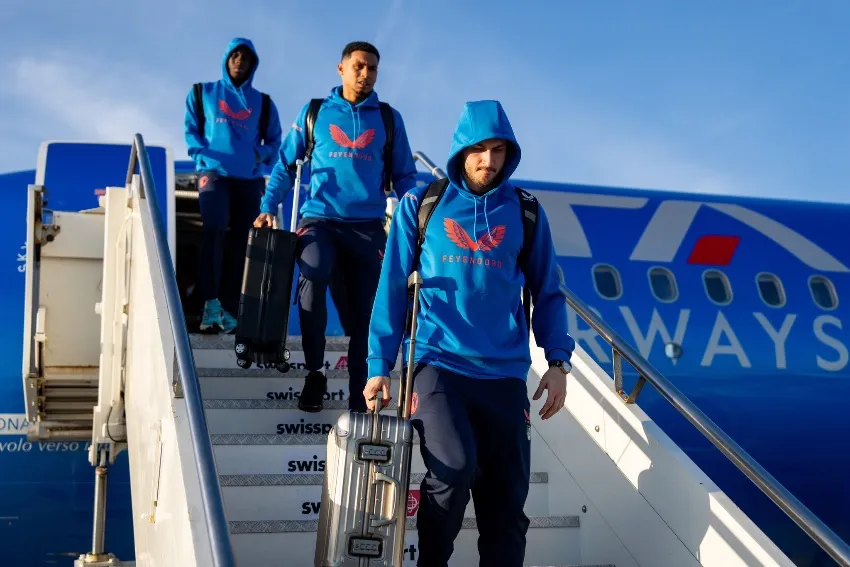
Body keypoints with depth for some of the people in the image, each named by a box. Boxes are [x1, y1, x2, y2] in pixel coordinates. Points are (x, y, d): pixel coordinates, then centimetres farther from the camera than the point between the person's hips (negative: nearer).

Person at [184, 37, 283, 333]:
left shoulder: (263, 103, 17)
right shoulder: (203, 93, 15)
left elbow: (274, 140, 19)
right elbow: (190, 128, 13)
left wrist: (261, 154, -2)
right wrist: (201, 154, -6)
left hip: (250, 179, 3)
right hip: (214, 173, -2)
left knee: (242, 243, 0)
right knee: (214, 230, -24)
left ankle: (228, 310, 4)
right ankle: (210, 303, -26)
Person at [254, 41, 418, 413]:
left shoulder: (389, 119, 12)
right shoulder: (314, 113, 10)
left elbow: (404, 176, 15)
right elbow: (286, 163, 14)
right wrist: (268, 208, 3)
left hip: (367, 226, 2)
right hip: (320, 219, -1)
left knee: (363, 313, 0)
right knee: (313, 273, -30)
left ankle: (359, 396, 10)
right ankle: (314, 372, -18)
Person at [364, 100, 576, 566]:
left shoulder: (525, 213, 8)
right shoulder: (420, 205, 4)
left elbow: (547, 292, 13)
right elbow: (393, 288, 4)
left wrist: (558, 360, 1)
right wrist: (379, 365, -1)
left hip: (504, 374, 3)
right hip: (437, 363, -2)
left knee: (507, 500, 3)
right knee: (455, 468, -22)